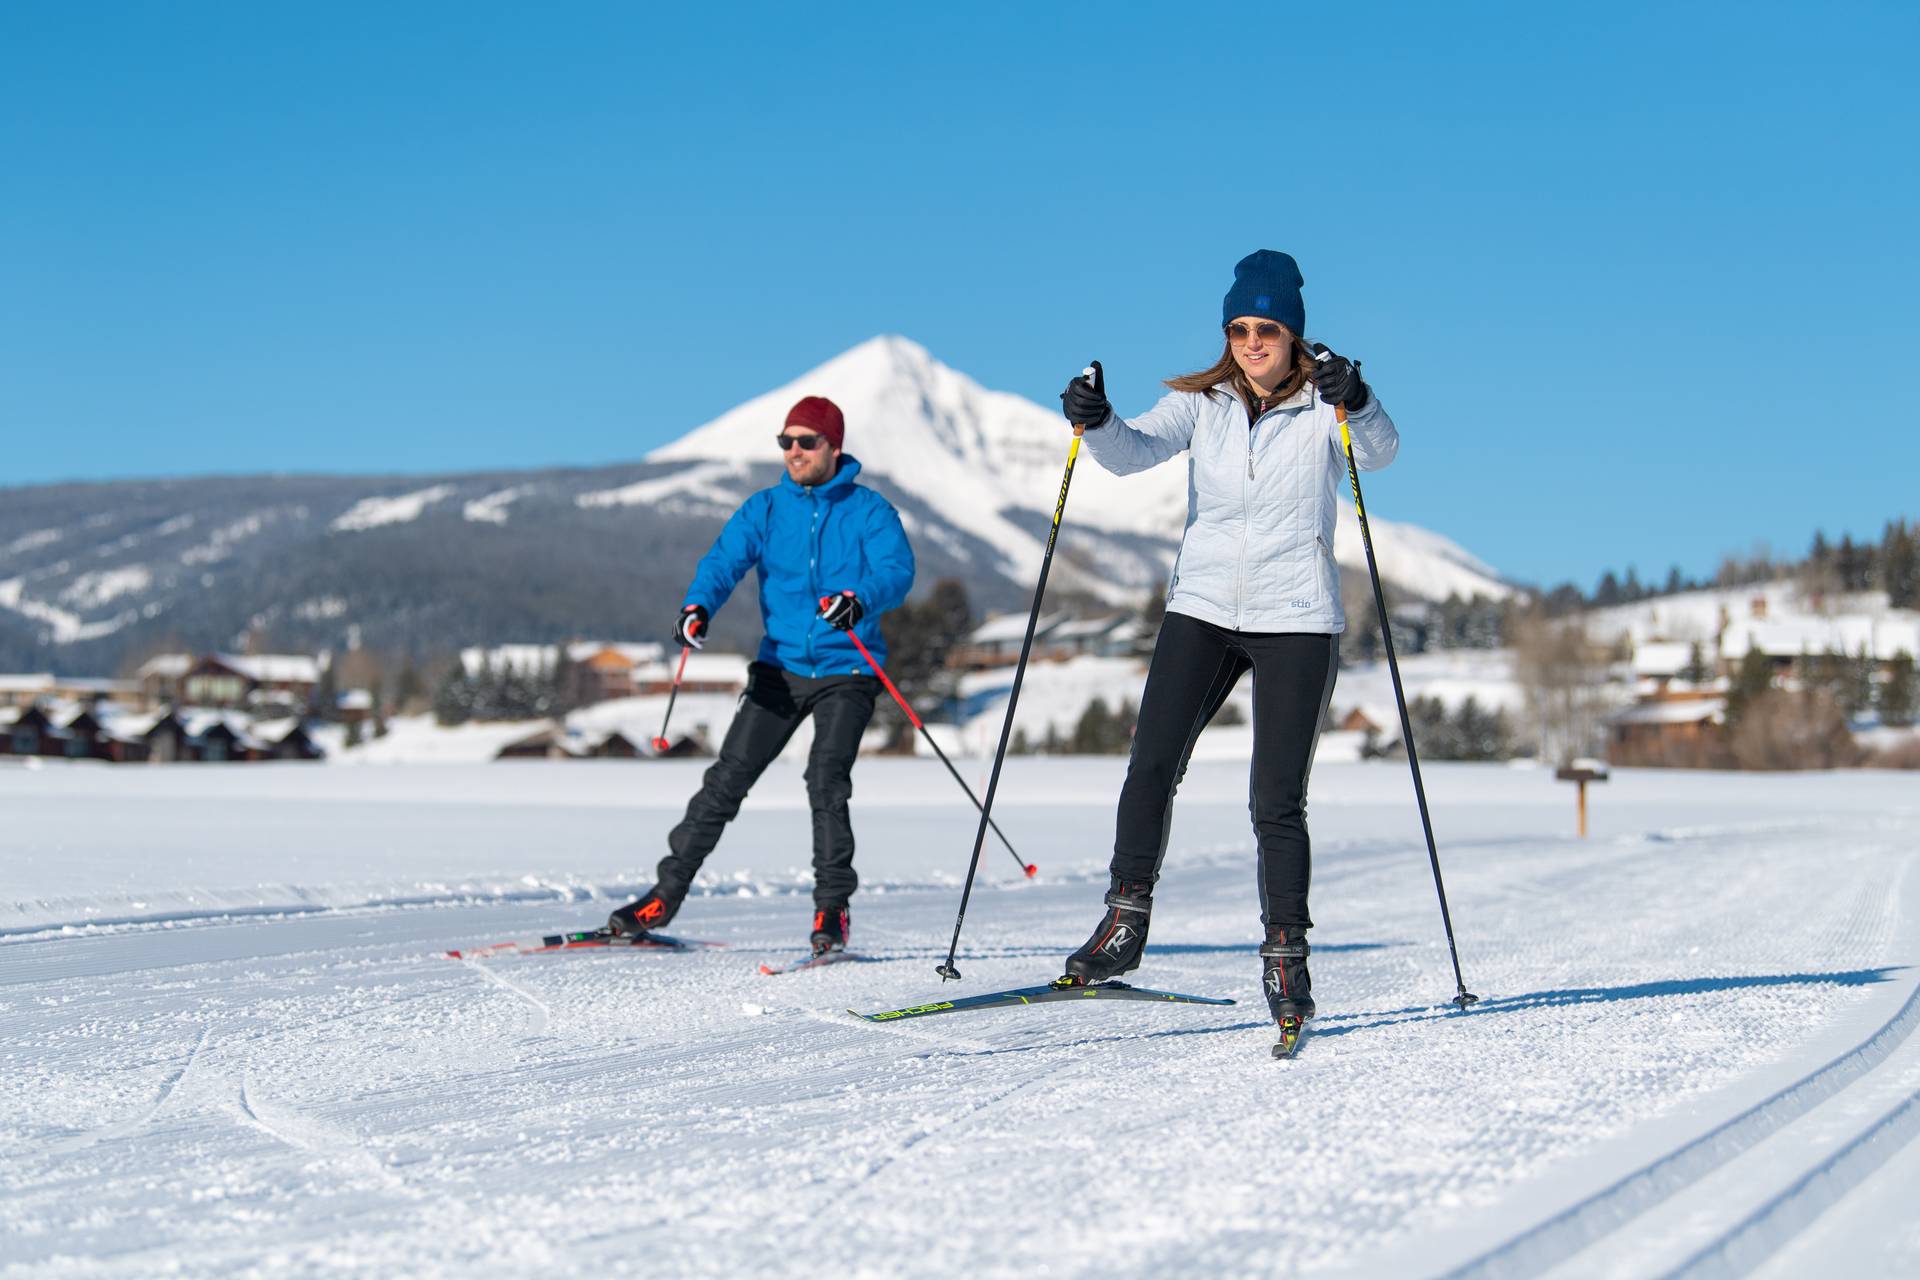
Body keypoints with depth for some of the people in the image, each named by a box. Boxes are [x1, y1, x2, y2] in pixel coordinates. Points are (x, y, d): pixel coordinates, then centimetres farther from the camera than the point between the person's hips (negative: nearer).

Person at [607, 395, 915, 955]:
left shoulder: (869, 510, -2)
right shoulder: (766, 508, 6)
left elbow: (897, 571, -17)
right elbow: (725, 558, -7)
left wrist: (858, 600, -39)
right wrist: (699, 606, -29)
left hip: (845, 672, -3)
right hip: (780, 667, 3)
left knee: (826, 780, -18)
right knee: (728, 777, -1)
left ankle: (832, 911, -7)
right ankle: (666, 893, 8)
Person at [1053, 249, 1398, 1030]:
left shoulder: (1325, 408, -1)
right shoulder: (1202, 403, 7)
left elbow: (1379, 452, -20)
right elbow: (1136, 450, -8)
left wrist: (1357, 403, -41)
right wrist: (1096, 422, -29)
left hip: (1296, 620, -3)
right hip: (1202, 609, 3)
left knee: (1277, 802, -4)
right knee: (1150, 767, -6)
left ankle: (1286, 956, 6)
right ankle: (1126, 921, 7)